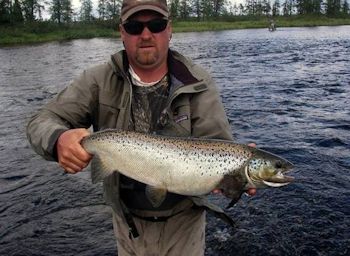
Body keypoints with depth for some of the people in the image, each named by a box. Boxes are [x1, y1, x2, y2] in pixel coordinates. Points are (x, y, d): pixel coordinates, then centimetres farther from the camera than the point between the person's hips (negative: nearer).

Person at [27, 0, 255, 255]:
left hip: (184, 220, -1)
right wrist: (59, 140, -37)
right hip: (128, 222, 1)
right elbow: (42, 122, -12)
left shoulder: (198, 83, -13)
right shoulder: (99, 81, -10)